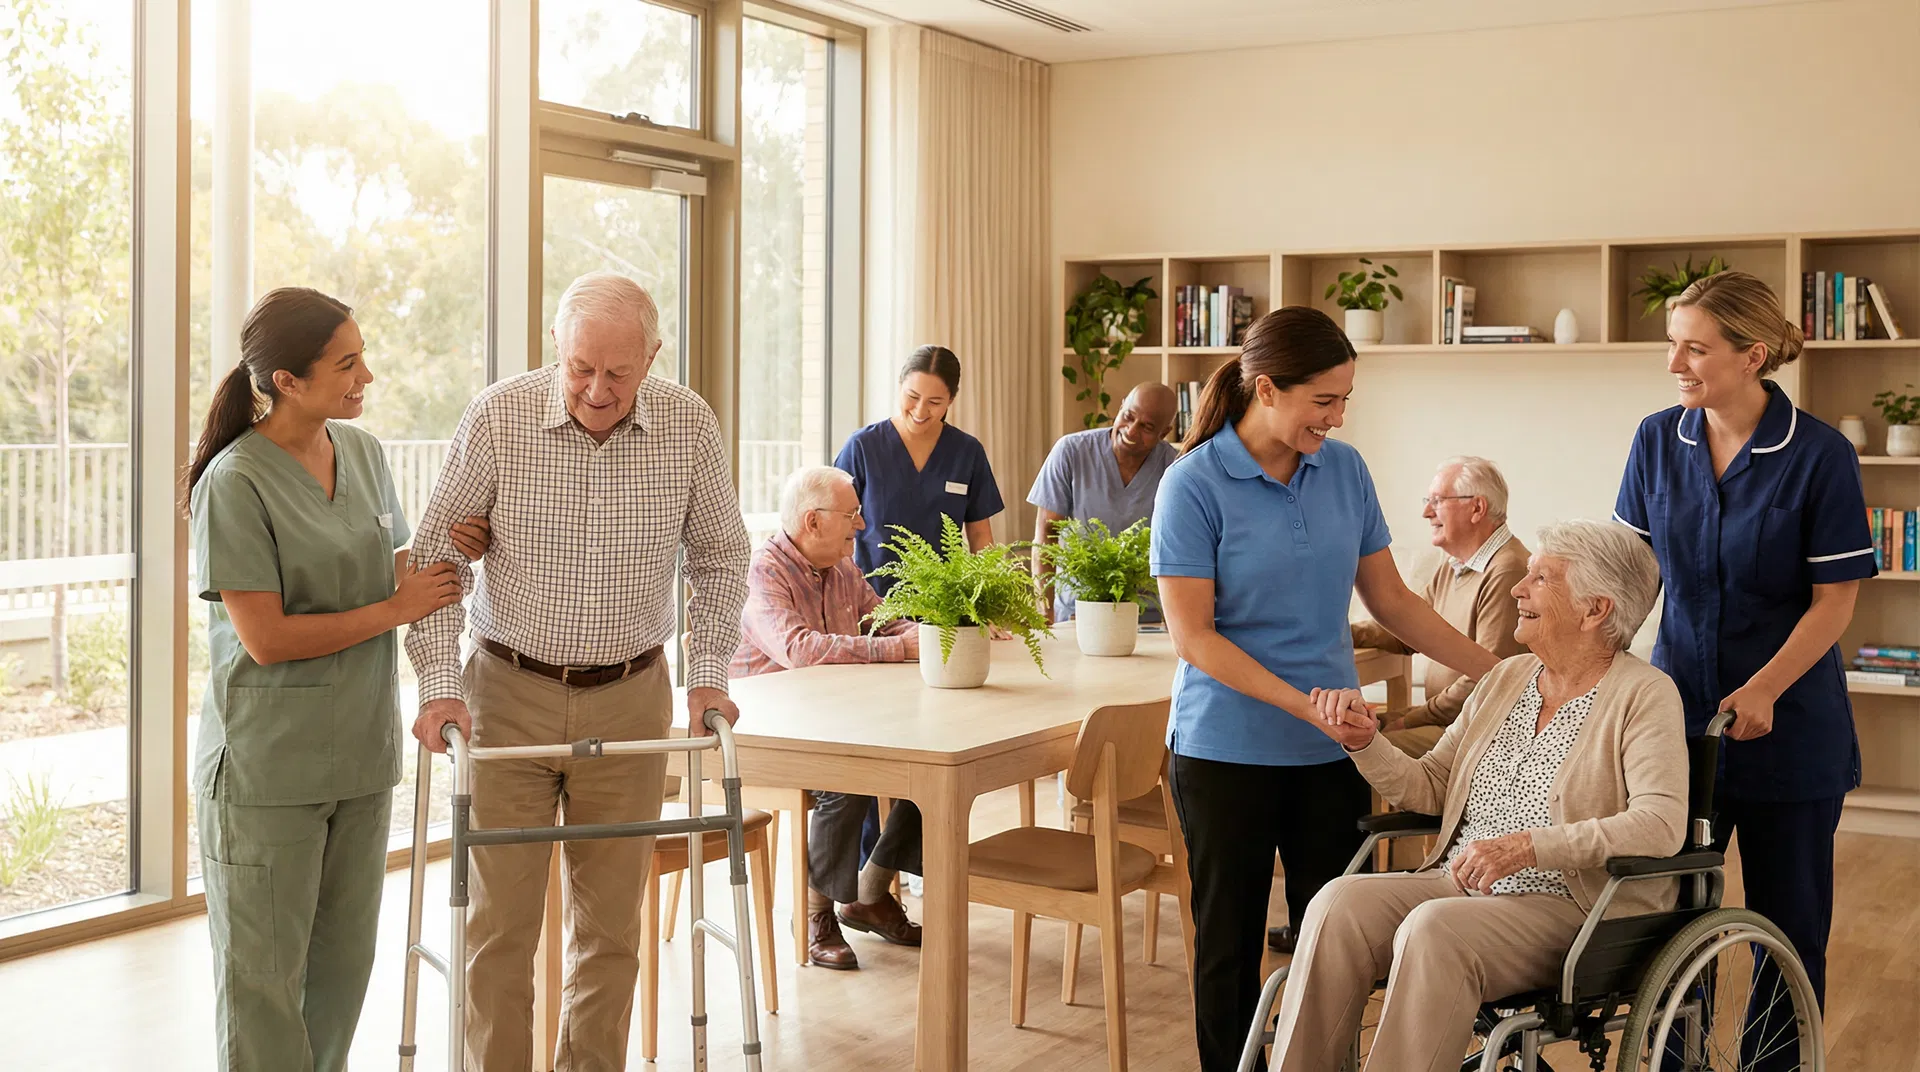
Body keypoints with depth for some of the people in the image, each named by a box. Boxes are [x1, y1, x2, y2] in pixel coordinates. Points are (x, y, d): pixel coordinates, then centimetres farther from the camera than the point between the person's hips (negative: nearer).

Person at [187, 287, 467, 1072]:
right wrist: (396, 610, -13)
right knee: (264, 973, 6)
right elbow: (266, 637, -18)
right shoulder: (236, 482, -15)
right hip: (267, 764, -6)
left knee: (344, 962, 16)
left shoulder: (363, 453, 5)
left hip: (360, 751, 7)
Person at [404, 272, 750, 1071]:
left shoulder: (689, 427, -6)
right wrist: (439, 682, -11)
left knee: (611, 922, 9)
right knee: (500, 921, 3)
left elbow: (719, 557, 7)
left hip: (629, 699, 2)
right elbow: (437, 555, -4)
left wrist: (708, 673, 0)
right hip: (508, 695, -1)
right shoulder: (497, 418, -11)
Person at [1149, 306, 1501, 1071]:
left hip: (1332, 749, 4)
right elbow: (1192, 637, -14)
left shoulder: (1345, 470, 4)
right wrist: (1305, 704, -21)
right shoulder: (1194, 484, -11)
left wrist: (1497, 673, 5)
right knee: (1230, 945, 8)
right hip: (1227, 745, -4)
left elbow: (1391, 600, 11)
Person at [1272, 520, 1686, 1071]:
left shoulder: (1644, 695, -5)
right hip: (1459, 884, 6)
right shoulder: (1506, 679, 15)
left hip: (1572, 908, -6)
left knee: (1433, 929, -34)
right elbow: (1429, 788, 18)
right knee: (1340, 902, -22)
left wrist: (1525, 847, -26)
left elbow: (1662, 823, -19)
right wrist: (1364, 741, -1)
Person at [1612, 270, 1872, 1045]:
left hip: (1787, 726, -3)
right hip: (1679, 713, 4)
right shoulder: (1658, 441, -1)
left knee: (1788, 924, 8)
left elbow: (1834, 600, -11)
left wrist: (1763, 690, -22)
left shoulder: (1819, 455, -12)